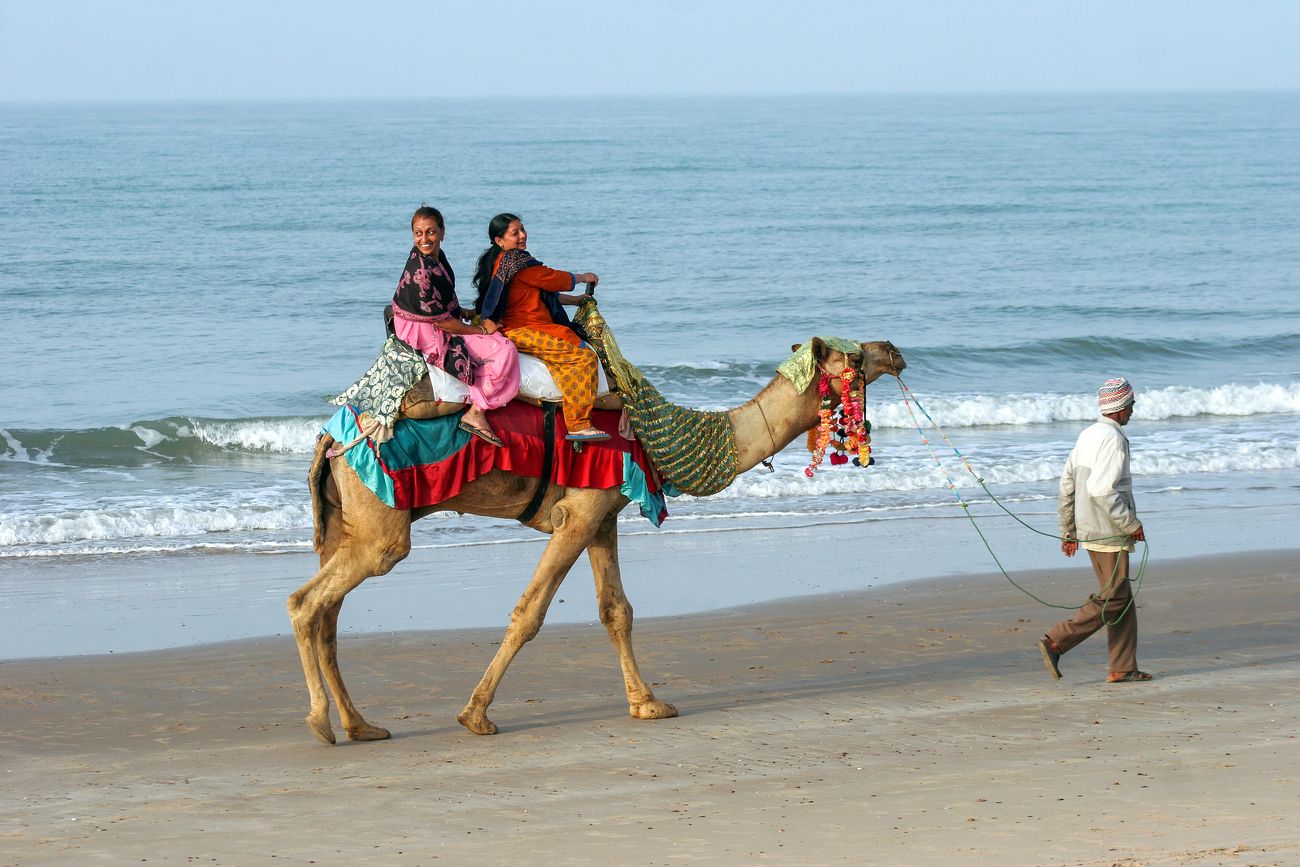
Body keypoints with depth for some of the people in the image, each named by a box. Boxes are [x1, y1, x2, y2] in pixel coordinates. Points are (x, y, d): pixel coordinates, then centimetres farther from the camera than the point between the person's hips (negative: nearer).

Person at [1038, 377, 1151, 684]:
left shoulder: (1087, 436, 13)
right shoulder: (1113, 439, -16)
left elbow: (1067, 485, 15)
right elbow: (1102, 490, -25)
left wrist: (1068, 532, 20)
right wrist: (1131, 523, -18)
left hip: (1088, 529, 10)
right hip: (1109, 532, -10)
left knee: (1123, 599, 12)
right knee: (1112, 600, -6)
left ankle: (1123, 669, 11)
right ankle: (1056, 642, -12)